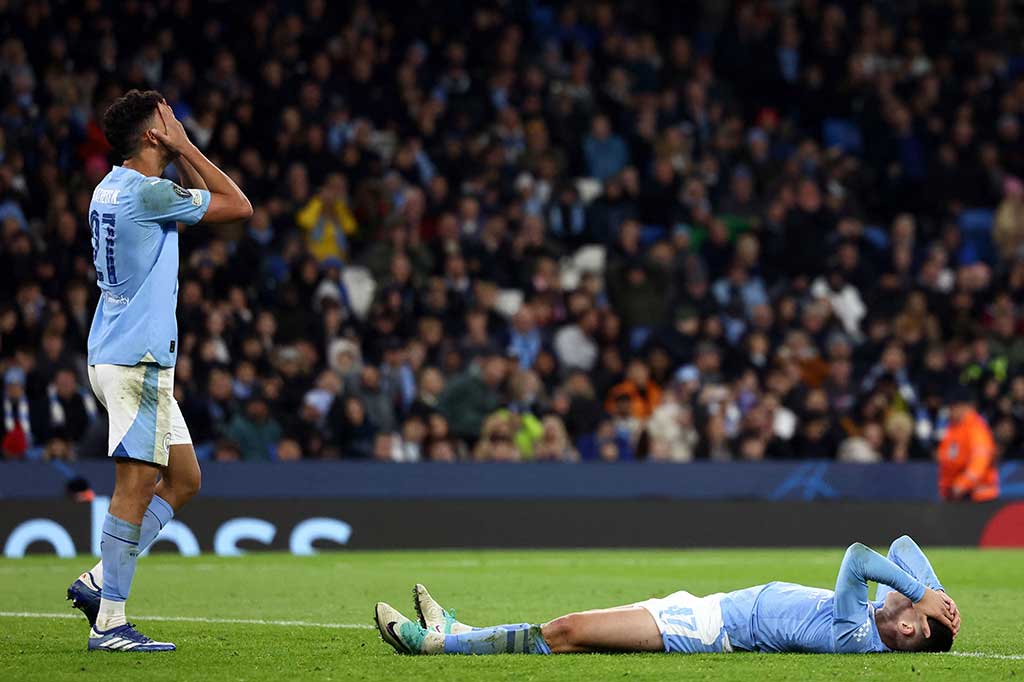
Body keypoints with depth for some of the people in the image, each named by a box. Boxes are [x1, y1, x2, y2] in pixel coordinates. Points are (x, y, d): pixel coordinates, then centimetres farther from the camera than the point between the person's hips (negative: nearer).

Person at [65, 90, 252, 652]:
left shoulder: (112, 188, 13)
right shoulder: (146, 192, -16)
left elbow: (202, 195, 27)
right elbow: (239, 206, -9)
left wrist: (179, 153, 13)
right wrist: (183, 146, -6)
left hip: (124, 358, 10)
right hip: (136, 361, -10)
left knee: (183, 479, 13)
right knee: (137, 485, -9)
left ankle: (99, 580, 11)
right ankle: (109, 623, -8)